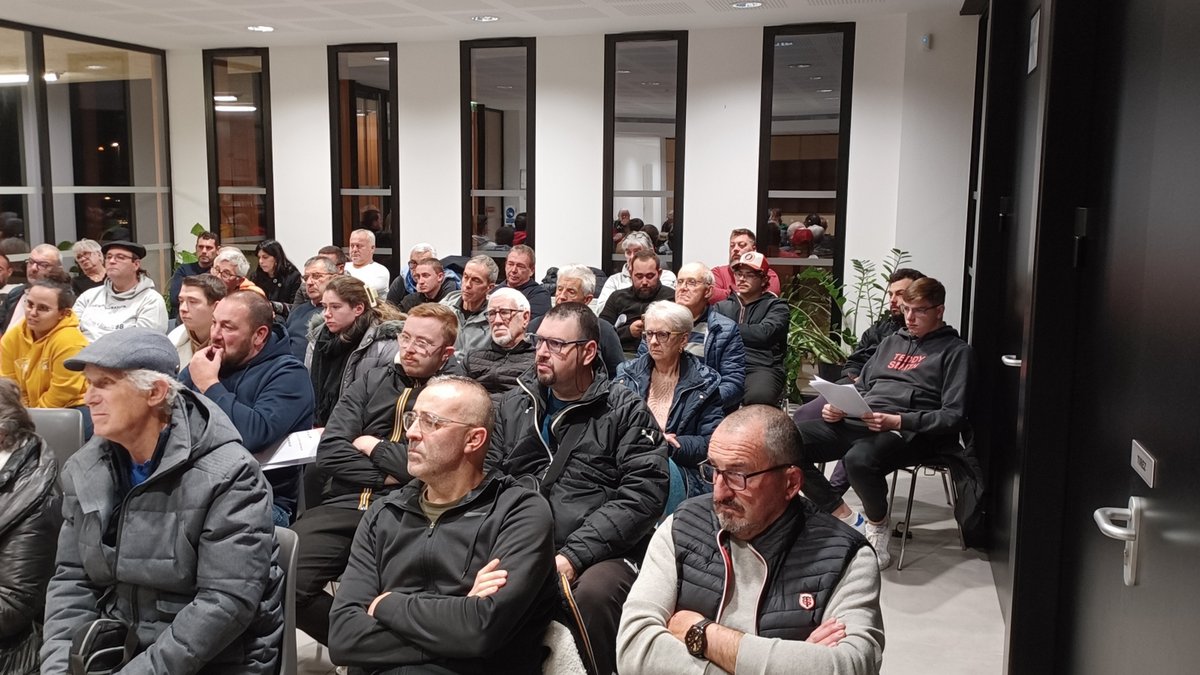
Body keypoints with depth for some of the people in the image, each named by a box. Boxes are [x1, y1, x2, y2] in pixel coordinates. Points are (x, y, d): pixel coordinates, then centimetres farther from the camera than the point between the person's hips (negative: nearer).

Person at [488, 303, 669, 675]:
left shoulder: (625, 411, 1)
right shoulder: (513, 405, 16)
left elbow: (643, 494, -9)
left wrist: (573, 555, -17)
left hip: (600, 554, -3)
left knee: (594, 592, -35)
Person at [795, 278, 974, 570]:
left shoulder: (956, 351, 6)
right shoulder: (892, 341, 26)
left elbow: (954, 416, -5)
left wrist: (897, 421, -19)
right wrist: (839, 408, 5)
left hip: (906, 433, -6)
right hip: (858, 422, 7)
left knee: (860, 459, -40)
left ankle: (878, 524, -6)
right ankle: (844, 517, -3)